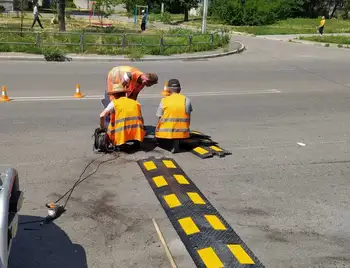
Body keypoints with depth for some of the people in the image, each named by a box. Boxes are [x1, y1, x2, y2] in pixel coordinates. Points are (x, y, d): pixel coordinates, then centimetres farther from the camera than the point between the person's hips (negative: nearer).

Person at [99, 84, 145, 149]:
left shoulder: (114, 103, 8)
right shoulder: (136, 103, 17)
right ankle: (137, 142, 11)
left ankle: (119, 144, 1)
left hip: (122, 133, -2)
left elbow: (102, 116, 0)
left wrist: (102, 128, 14)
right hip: (137, 133, 3)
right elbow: (141, 119, 22)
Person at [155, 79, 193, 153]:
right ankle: (176, 142, -2)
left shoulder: (164, 100, -2)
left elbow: (160, 118, -1)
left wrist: (157, 129, 13)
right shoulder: (186, 100, 1)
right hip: (182, 132, -1)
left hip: (166, 132, 1)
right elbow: (188, 118, 6)